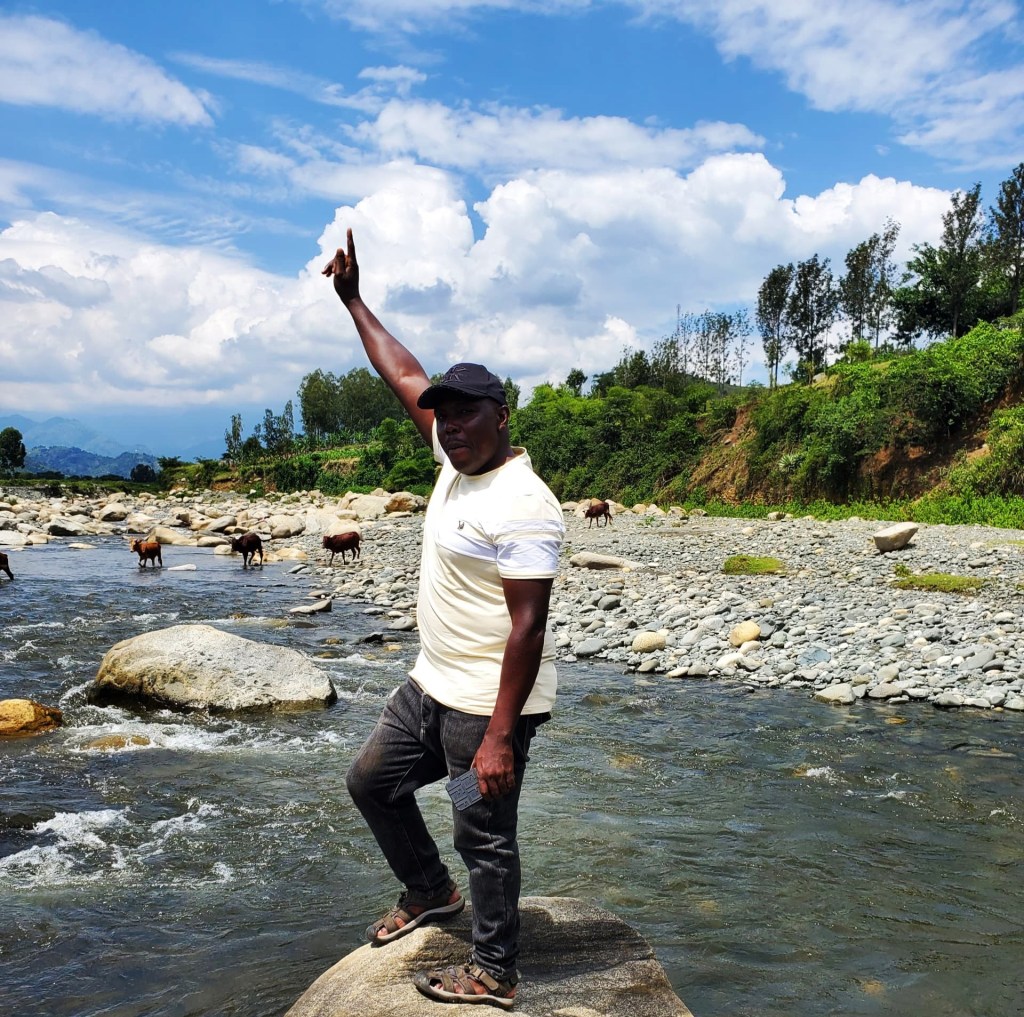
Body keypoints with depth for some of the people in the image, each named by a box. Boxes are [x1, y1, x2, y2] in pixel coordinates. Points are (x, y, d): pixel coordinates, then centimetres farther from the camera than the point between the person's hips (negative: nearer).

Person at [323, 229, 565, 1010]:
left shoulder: (522, 506, -23)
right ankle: (431, 892, 42)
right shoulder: (458, 459, 4)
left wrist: (499, 737, -27)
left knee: (486, 837, 4)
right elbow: (405, 376, 15)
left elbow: (527, 626, -26)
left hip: (489, 702, -10)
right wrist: (353, 300, 19)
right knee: (373, 780, 22)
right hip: (433, 683, 10)